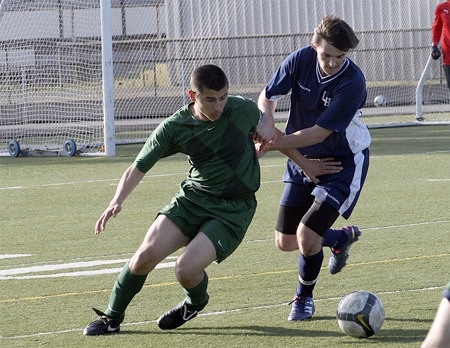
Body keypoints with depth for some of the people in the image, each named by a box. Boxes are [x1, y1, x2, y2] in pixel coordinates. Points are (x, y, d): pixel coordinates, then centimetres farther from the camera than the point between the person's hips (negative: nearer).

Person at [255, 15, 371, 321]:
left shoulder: (352, 83, -28)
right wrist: (266, 120, -24)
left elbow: (320, 134, -27)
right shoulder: (300, 60, -15)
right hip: (303, 160, 6)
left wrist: (274, 143, -27)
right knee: (285, 242, 8)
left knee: (307, 236, -17)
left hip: (343, 163, -5)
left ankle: (304, 297, 13)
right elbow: (268, 96, -3)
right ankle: (342, 238, 39)